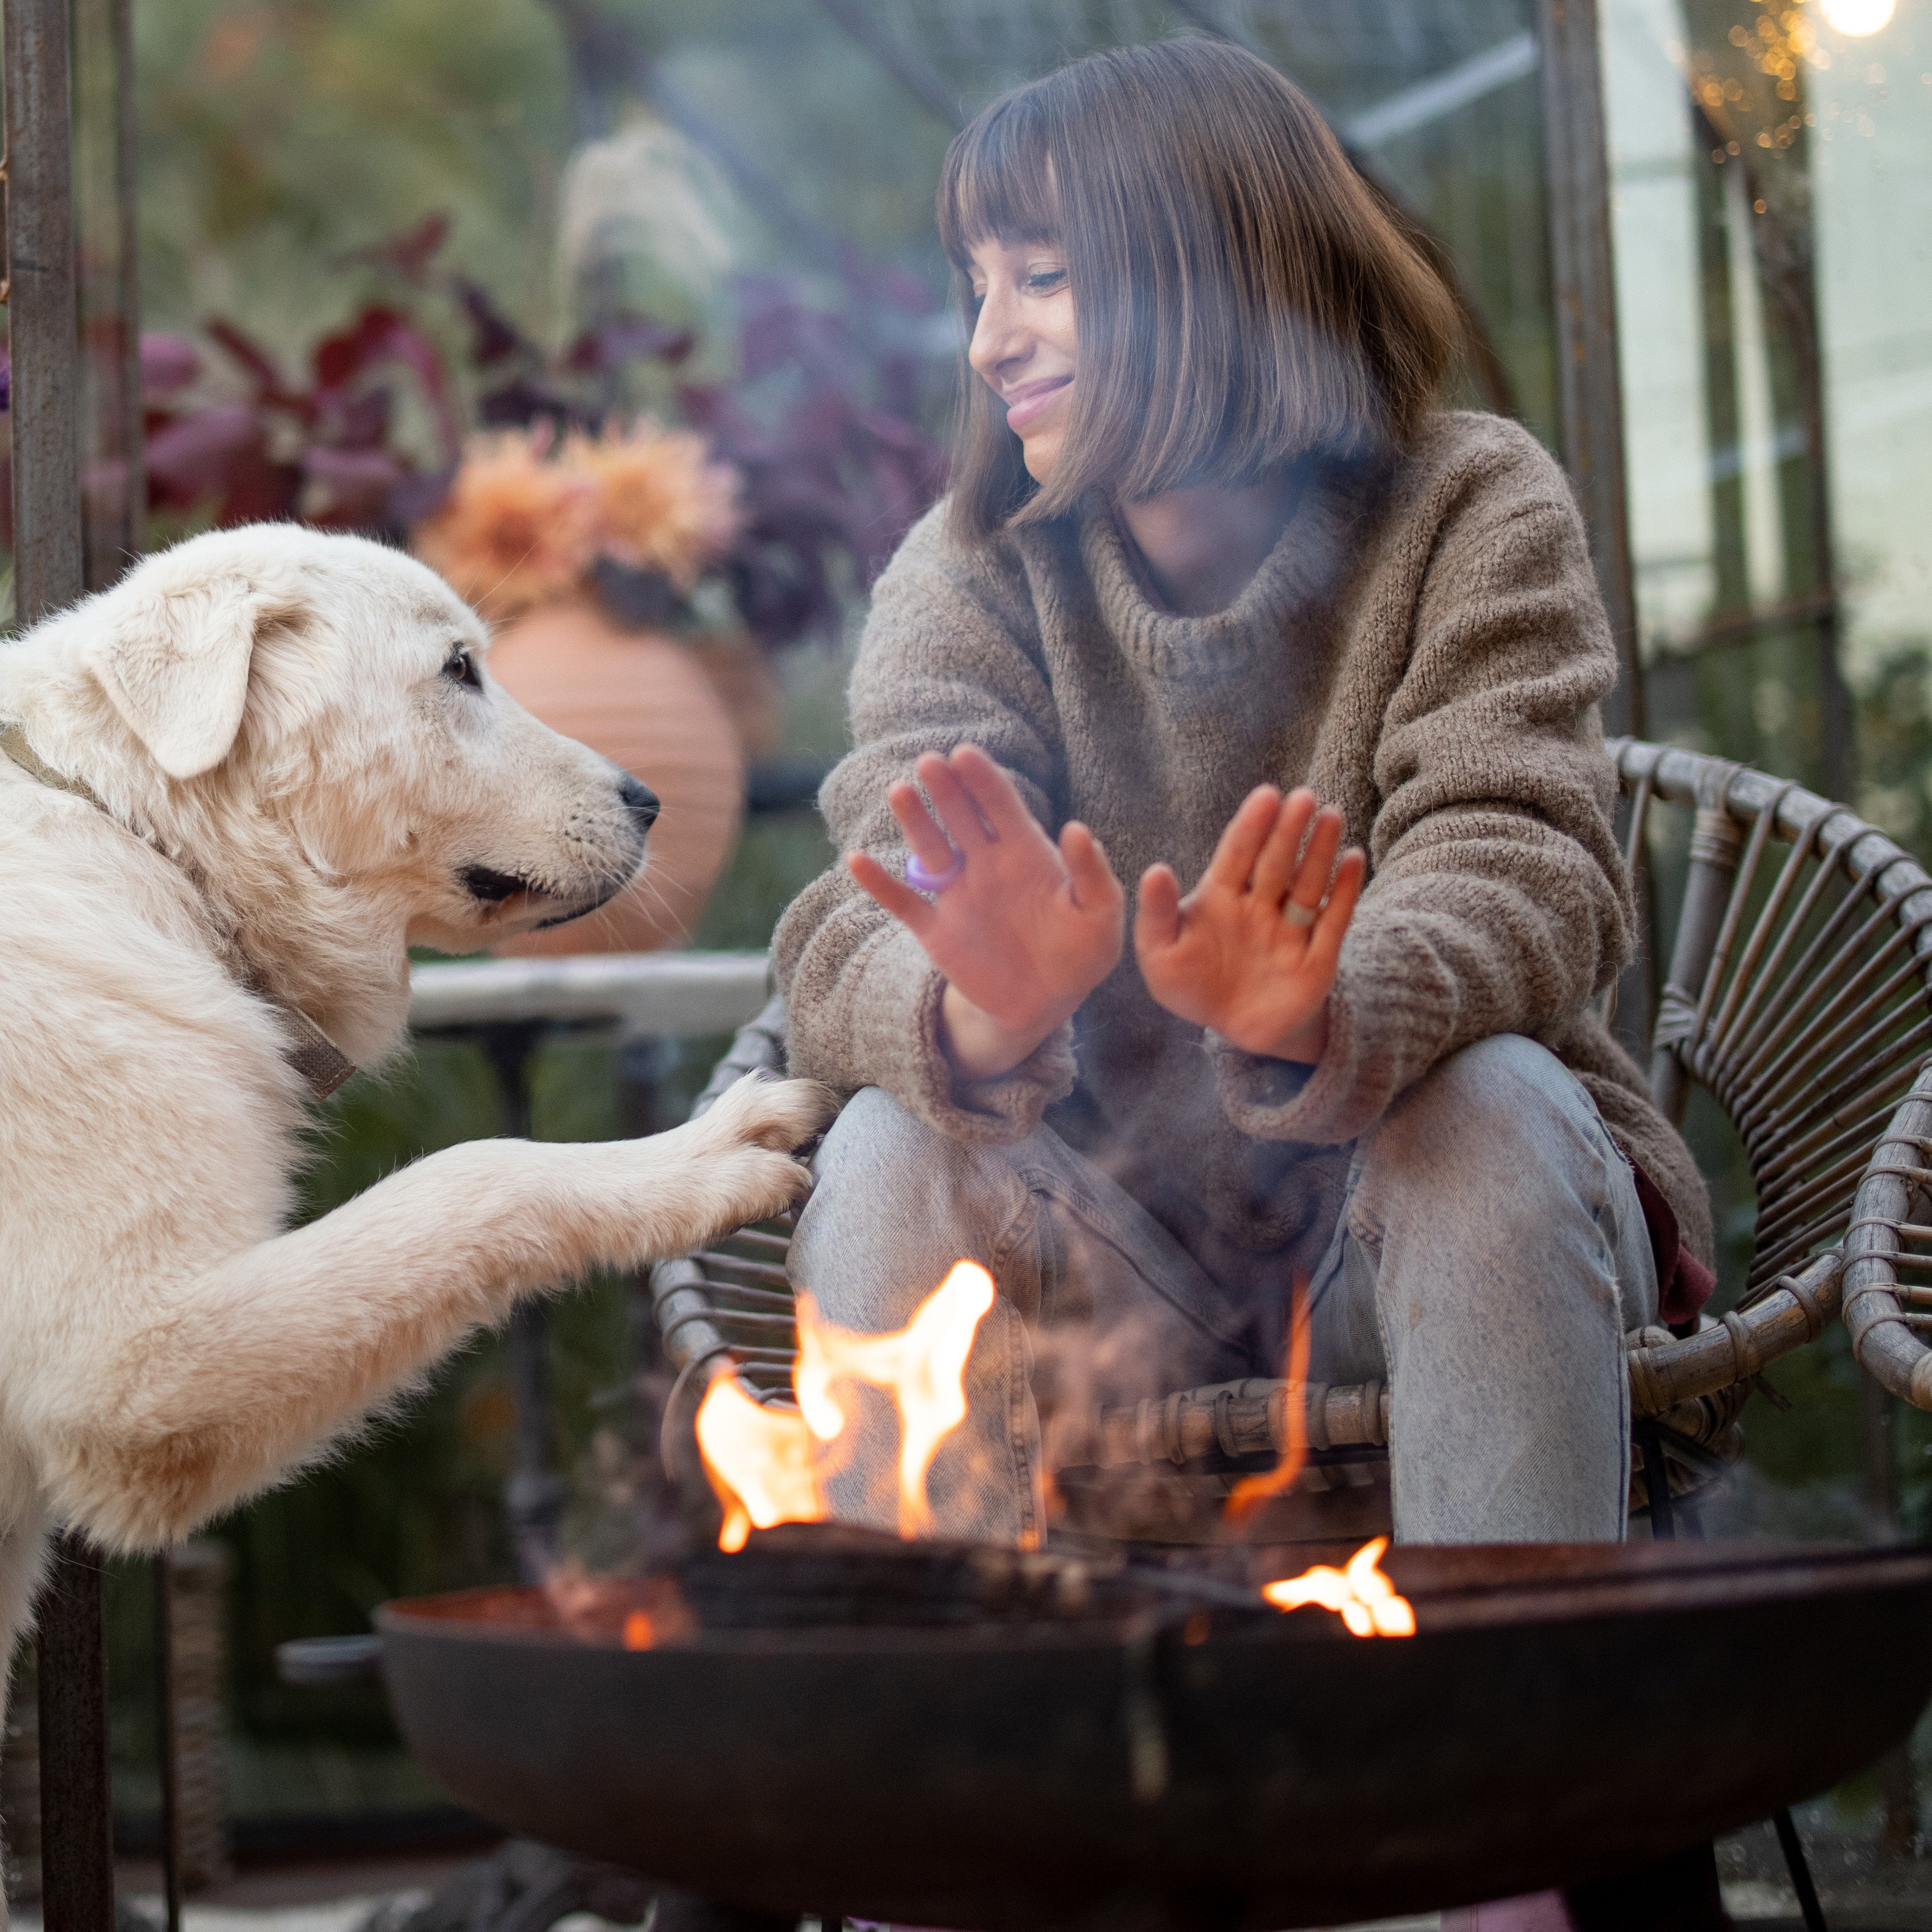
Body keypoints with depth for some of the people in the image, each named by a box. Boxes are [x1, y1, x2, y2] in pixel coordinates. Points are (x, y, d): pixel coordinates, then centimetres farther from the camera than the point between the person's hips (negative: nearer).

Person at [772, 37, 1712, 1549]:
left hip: (1413, 1215, -1)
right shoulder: (968, 577, -1)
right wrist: (984, 1010, -42)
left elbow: (1526, 877, -22)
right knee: (892, 1149, -26)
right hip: (1116, 1248, 2)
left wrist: (1317, 1017, -45)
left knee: (1486, 1102, -32)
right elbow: (852, 960, -16)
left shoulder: (1476, 510, -6)